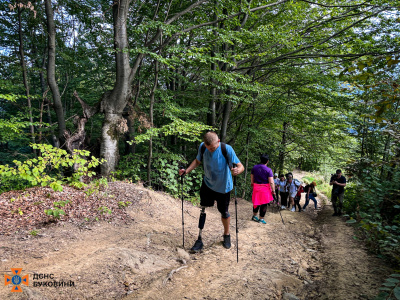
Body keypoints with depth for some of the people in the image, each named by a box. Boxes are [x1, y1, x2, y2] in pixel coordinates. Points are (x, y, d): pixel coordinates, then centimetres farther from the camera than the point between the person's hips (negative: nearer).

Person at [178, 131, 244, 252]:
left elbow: (241, 166, -25)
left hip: (223, 186, -3)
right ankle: (199, 239, 10)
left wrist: (237, 170, -49)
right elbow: (198, 161, 5)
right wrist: (187, 170, -10)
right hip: (207, 183, 3)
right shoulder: (202, 147, -13)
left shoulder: (227, 149, -25)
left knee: (224, 212, 10)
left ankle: (226, 235, 37)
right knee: (202, 209, -2)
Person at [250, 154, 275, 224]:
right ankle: (261, 219, 14)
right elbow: (271, 182, -15)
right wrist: (273, 191, -6)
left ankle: (254, 216, 31)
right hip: (265, 188, -4)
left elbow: (252, 178, 11)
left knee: (256, 203, 20)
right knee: (264, 204, 7)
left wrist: (252, 184, 25)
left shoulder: (254, 167, 1)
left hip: (256, 188, 5)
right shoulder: (268, 170, -13)